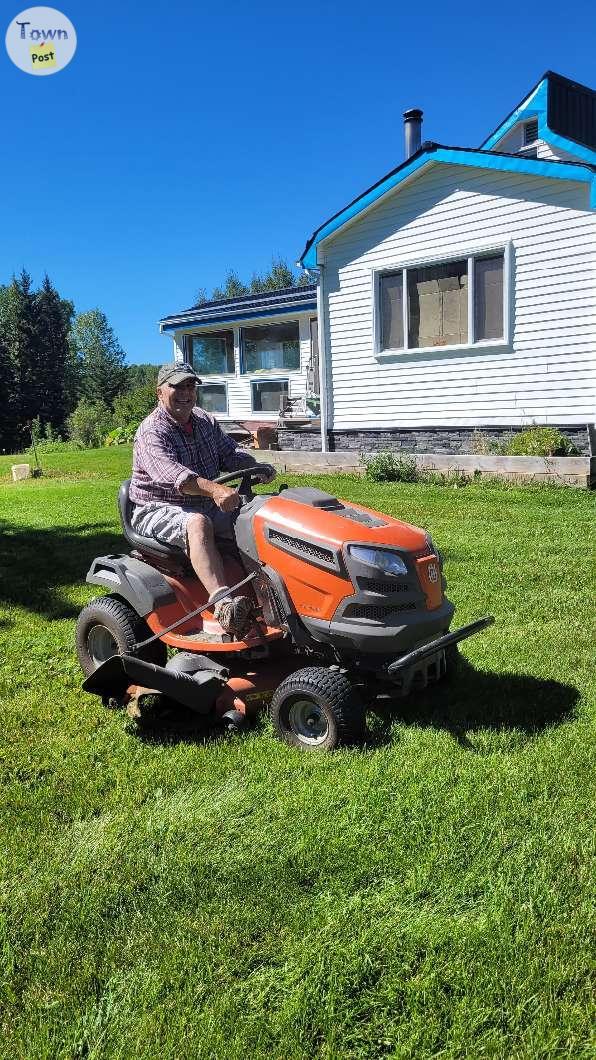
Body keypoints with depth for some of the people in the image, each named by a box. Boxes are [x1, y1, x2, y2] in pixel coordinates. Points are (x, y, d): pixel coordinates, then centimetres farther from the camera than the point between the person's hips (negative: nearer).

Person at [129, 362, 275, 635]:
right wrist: (213, 489, -50)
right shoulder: (152, 432, -15)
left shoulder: (205, 422, 11)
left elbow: (230, 454, 16)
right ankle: (223, 601, -51)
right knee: (198, 524, -38)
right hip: (158, 510, -7)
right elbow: (171, 474, -33)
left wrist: (256, 467, -8)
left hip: (206, 504, 7)